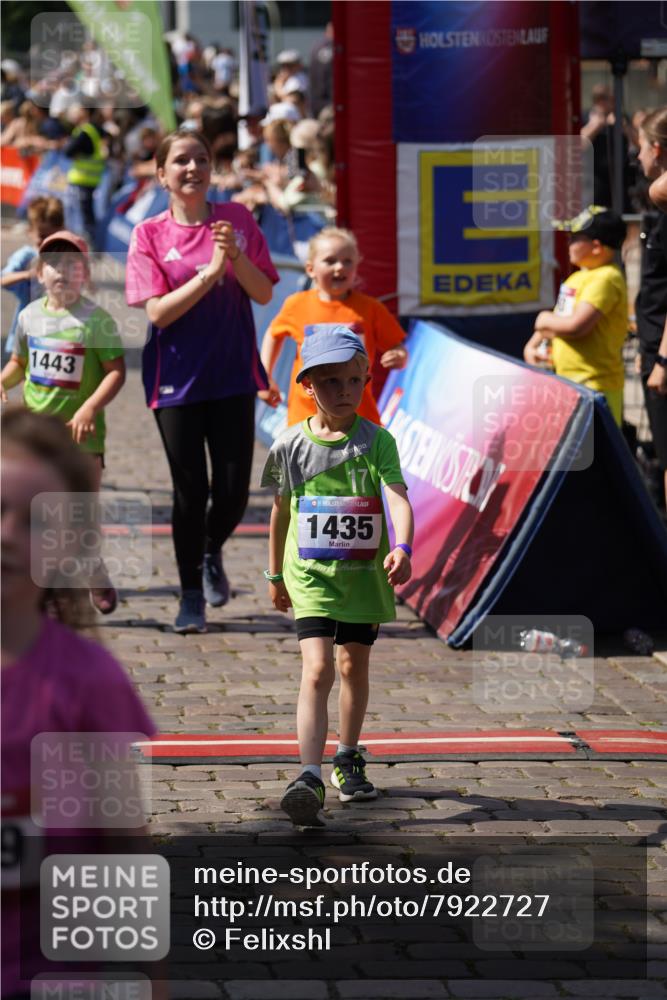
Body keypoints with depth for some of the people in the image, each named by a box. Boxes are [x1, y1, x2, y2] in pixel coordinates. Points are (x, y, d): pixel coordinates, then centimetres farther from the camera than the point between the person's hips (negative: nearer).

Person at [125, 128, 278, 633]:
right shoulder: (149, 235, -3)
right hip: (177, 378, -1)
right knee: (190, 490, 0)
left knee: (233, 489, -1)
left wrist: (237, 255, -19)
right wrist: (210, 272, -20)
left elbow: (264, 293, -1)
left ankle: (212, 553, 31)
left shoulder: (237, 220, 2)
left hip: (233, 375, 2)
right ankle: (191, 596, 15)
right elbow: (157, 311, -12)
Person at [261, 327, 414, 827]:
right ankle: (310, 778, -25)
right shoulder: (290, 446, -2)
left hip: (363, 573, 1)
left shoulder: (376, 440, -7)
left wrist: (402, 548, -39)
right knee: (317, 668, -16)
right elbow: (281, 510, 12)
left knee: (355, 666, 17)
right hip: (310, 574, -1)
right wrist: (276, 574, 19)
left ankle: (349, 759, 40)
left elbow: (398, 498, -21)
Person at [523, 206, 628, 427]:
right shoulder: (577, 277, 15)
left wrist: (545, 320, -8)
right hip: (568, 381, 10)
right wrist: (532, 345, 8)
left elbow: (576, 325, -27)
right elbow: (557, 319, 25)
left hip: (594, 383, -10)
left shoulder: (606, 280, -17)